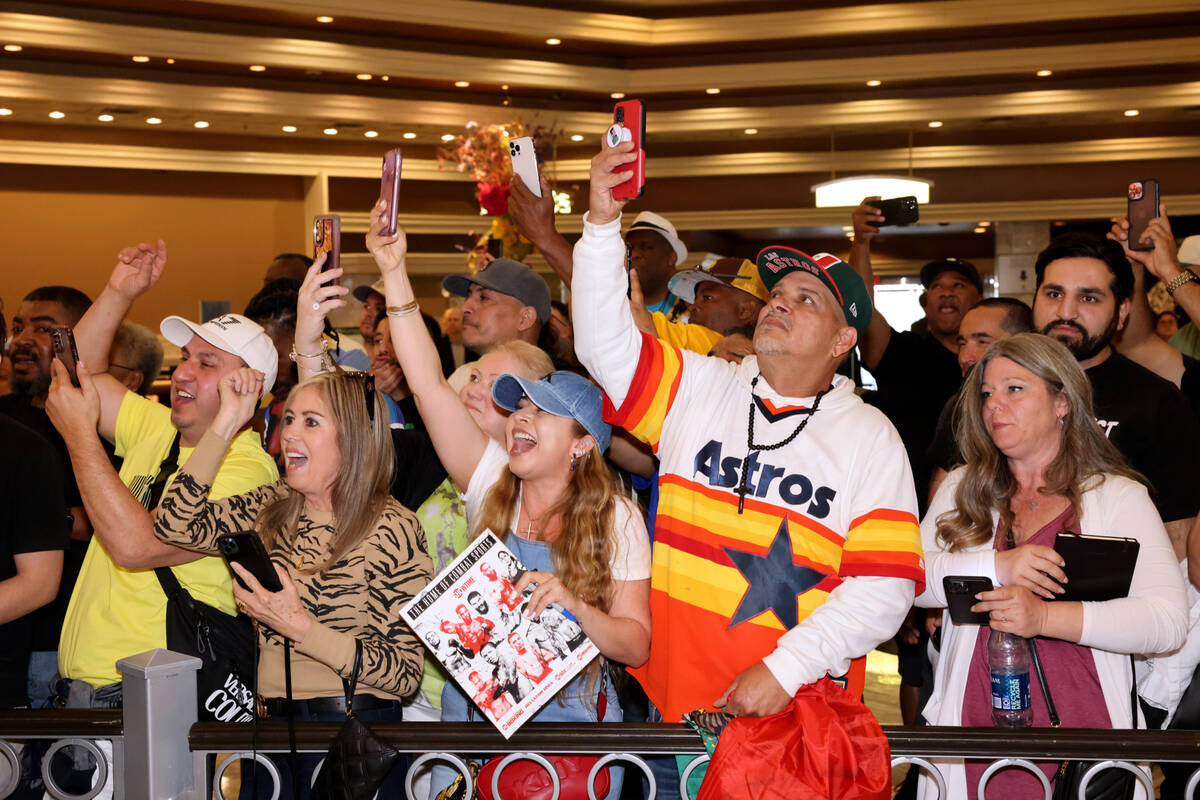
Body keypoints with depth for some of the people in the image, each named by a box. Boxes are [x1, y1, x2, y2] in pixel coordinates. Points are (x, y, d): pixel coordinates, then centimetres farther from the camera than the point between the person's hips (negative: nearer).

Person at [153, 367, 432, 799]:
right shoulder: (272, 507, 6)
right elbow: (174, 525, -7)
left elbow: (406, 673, -15)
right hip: (271, 721, 5)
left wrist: (301, 628, -24)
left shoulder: (392, 529, -11)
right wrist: (226, 422, -6)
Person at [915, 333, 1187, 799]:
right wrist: (996, 566, -17)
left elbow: (1167, 620, -9)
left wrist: (1045, 617, -21)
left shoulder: (1119, 496, 2)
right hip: (975, 731, 2)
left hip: (1081, 731, -2)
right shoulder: (963, 488, 13)